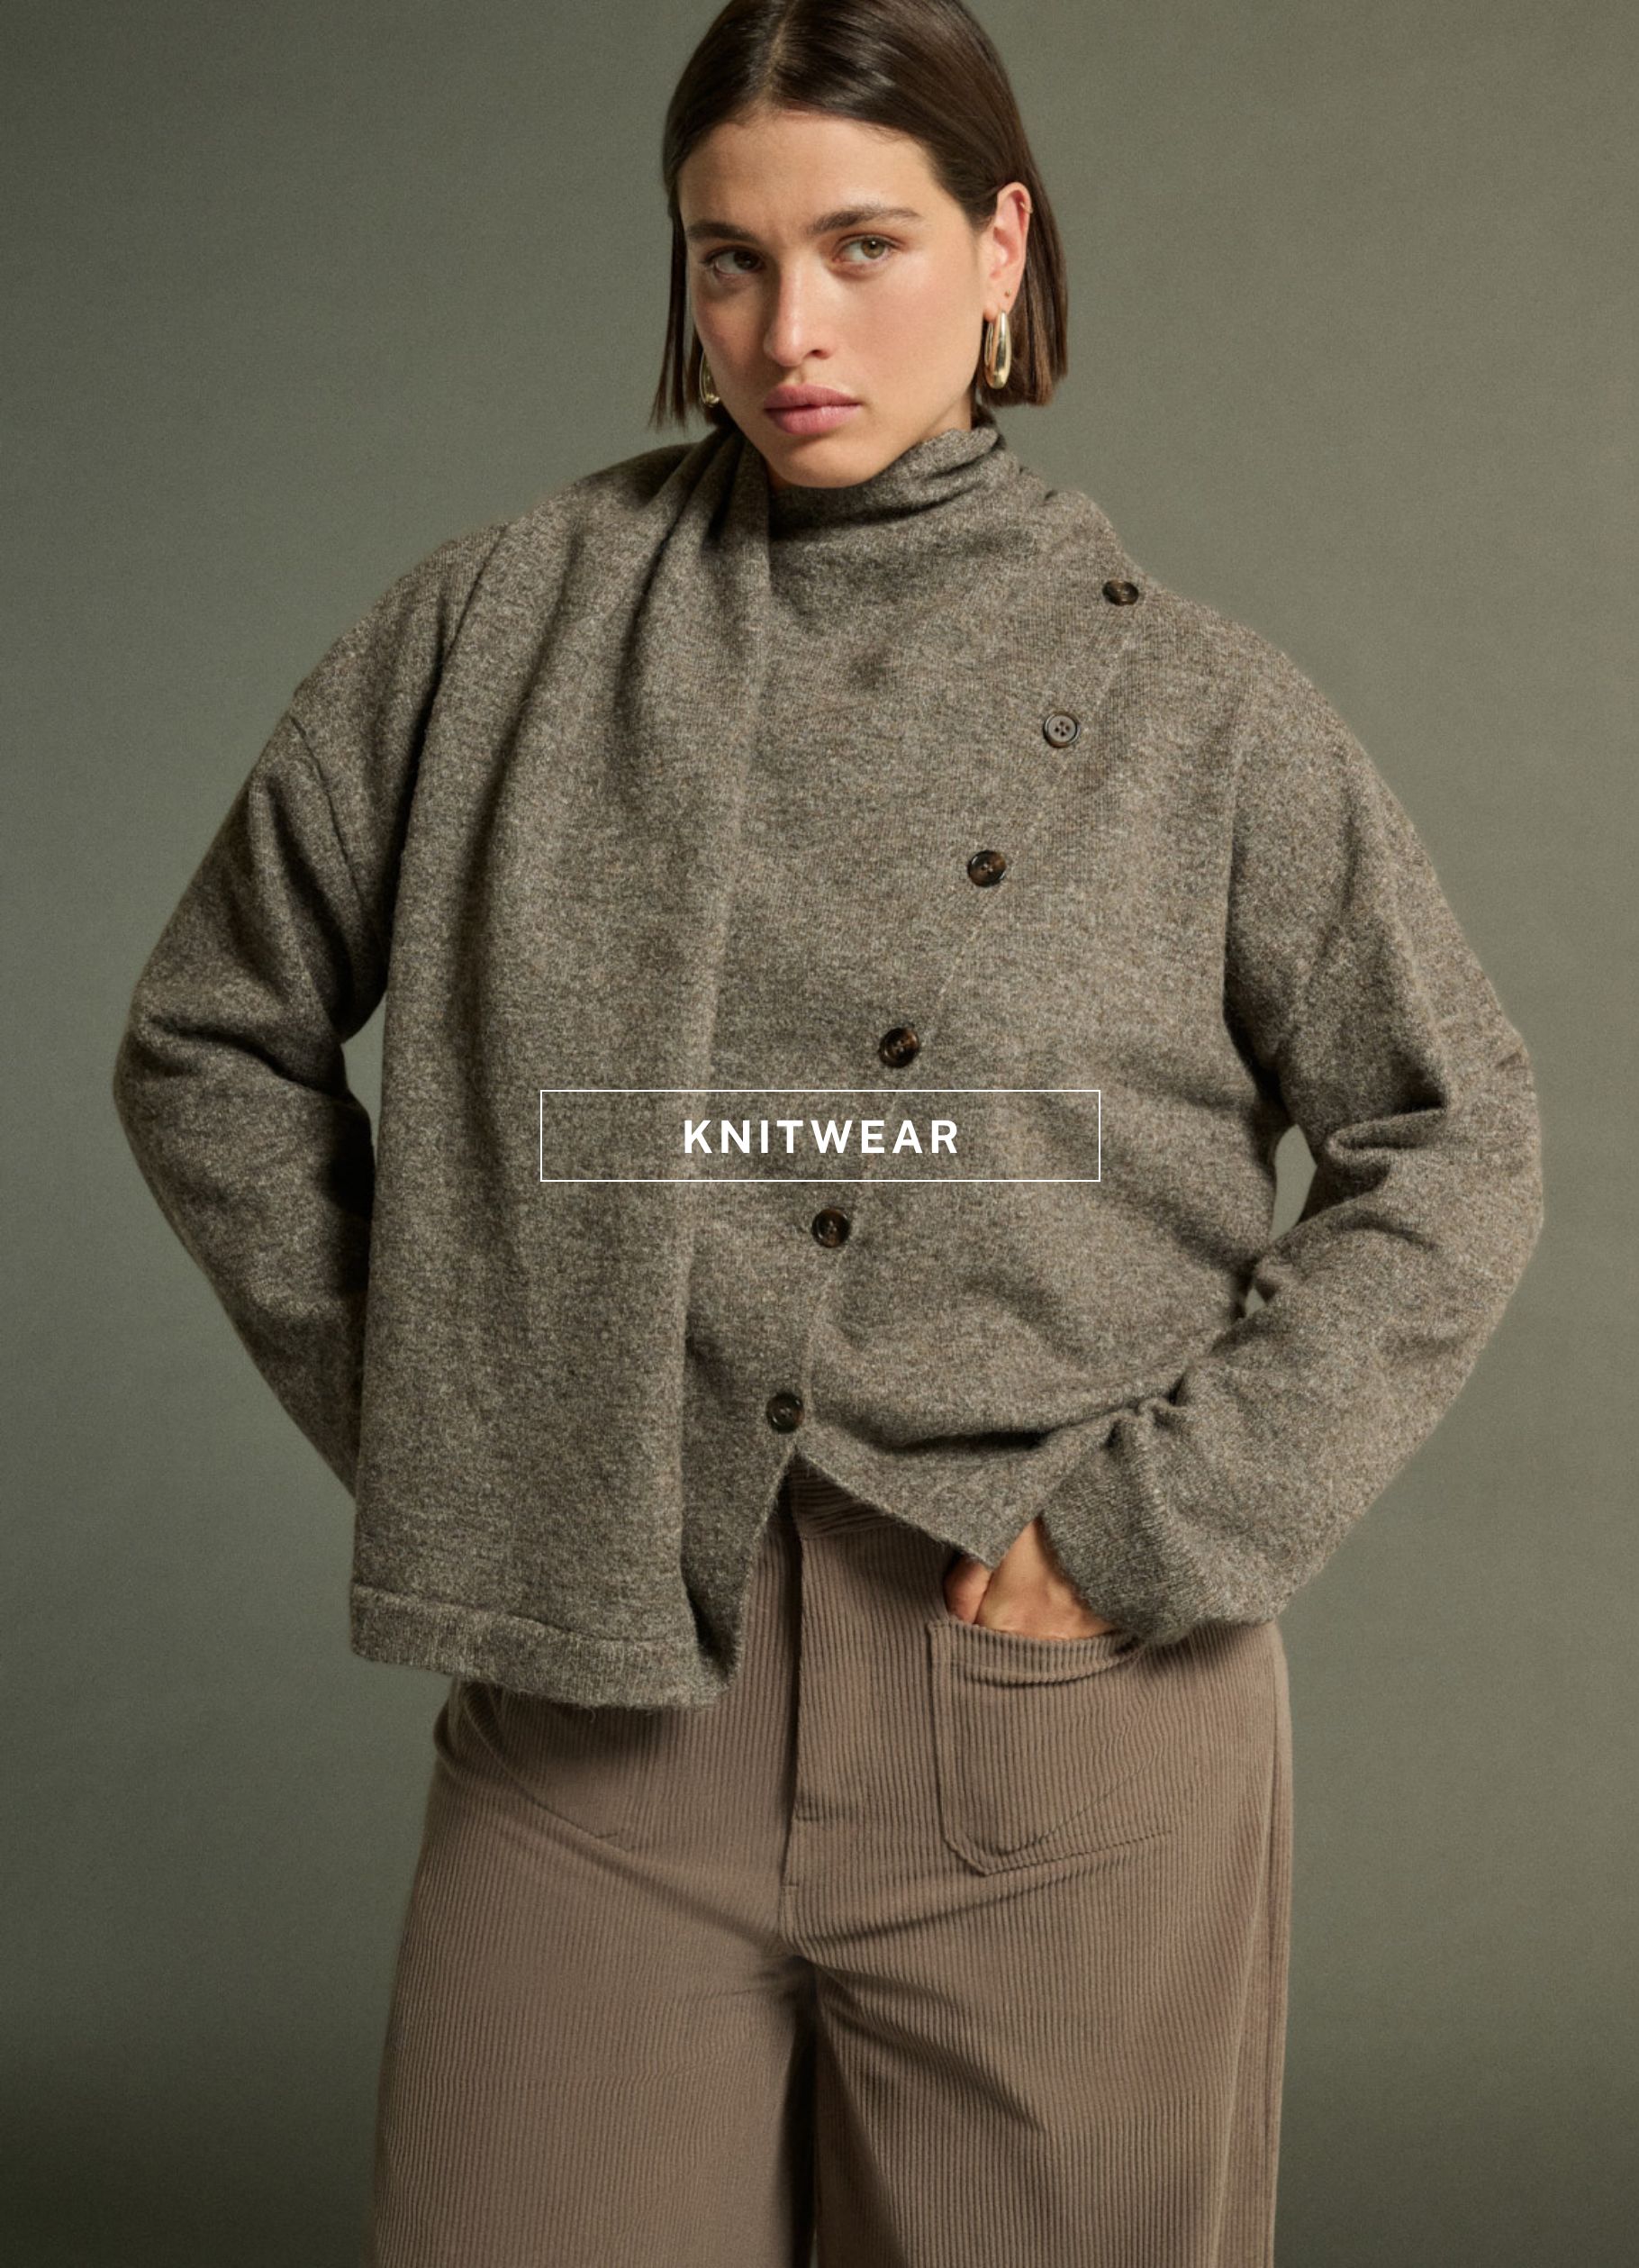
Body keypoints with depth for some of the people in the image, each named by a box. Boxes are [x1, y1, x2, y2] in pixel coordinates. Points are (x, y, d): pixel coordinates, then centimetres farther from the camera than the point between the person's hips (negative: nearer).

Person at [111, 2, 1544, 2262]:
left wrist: (1165, 1521, -4)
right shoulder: (511, 621, 4)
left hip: (1068, 1710, 0)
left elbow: (1453, 1157, 5)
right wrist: (408, 1412, 3)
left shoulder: (1191, 699, 2)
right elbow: (213, 1038, 10)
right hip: (601, 1676, 1)